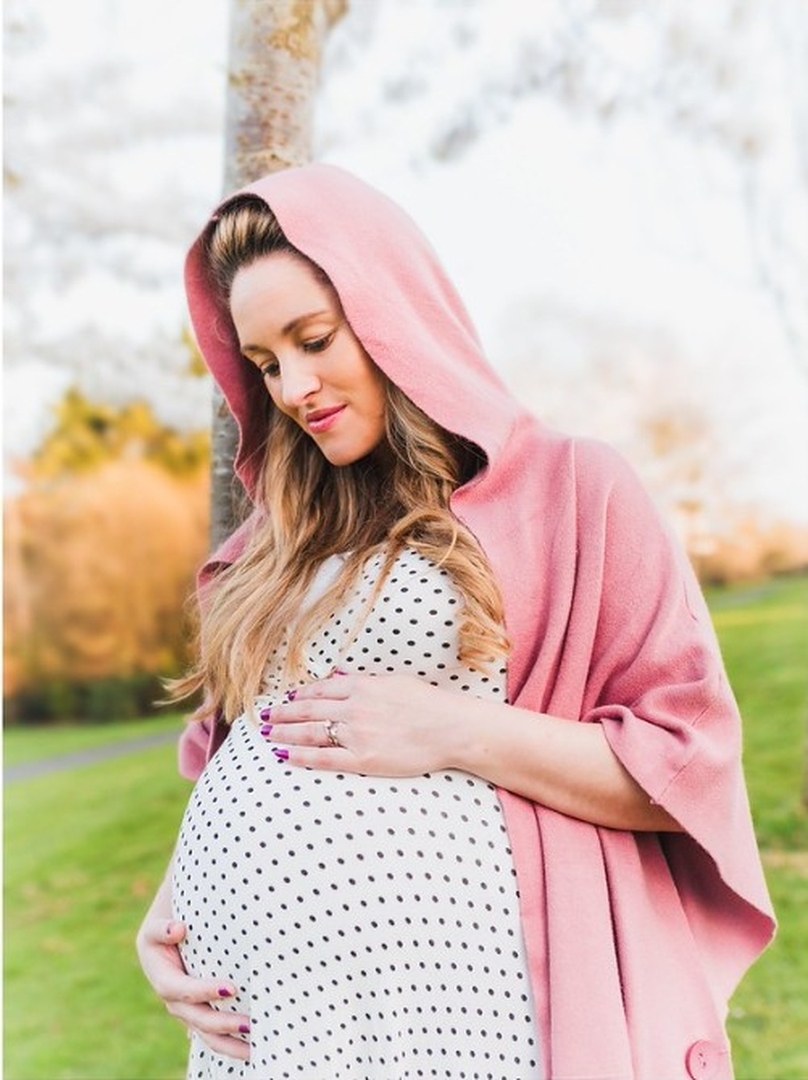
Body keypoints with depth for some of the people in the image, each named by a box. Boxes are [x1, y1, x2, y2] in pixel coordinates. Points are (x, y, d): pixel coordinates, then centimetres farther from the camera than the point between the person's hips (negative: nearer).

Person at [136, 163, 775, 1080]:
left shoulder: (569, 489, -1)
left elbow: (690, 768, -5)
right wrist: (167, 908, 2)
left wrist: (459, 733, -14)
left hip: (434, 1005, -4)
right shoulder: (281, 543, 14)